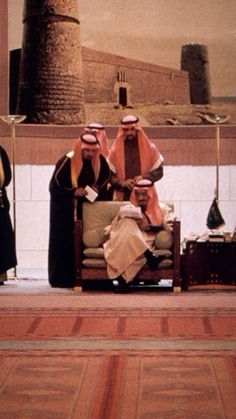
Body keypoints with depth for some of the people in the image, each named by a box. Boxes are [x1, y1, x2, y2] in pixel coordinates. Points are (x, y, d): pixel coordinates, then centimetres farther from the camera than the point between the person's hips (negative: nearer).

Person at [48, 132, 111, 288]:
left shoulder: (101, 162, -2)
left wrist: (97, 190, -8)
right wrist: (74, 192, -23)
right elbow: (55, 187, -11)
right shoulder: (66, 162, -14)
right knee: (65, 243, -3)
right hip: (66, 211, -4)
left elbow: (104, 183, 13)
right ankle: (62, 279, 2)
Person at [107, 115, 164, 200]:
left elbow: (159, 171, 5)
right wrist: (122, 183, -15)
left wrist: (144, 177, -12)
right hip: (123, 198, 0)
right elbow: (109, 175, 3)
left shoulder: (149, 148, 4)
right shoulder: (115, 150, 3)